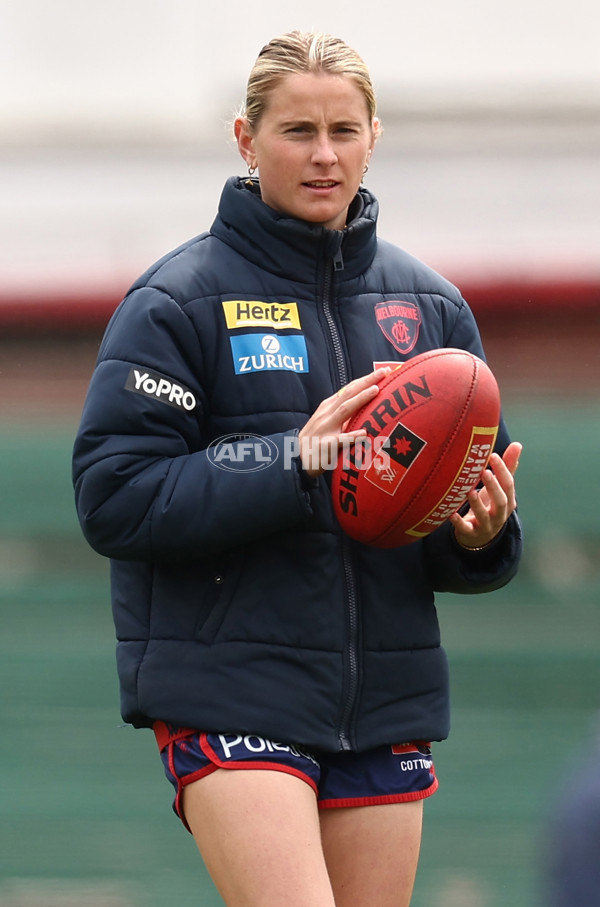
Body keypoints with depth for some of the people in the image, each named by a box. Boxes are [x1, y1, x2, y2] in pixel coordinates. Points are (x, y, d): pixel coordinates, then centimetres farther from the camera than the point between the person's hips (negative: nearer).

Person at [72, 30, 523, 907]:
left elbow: (482, 483, 15)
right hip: (227, 694, -5)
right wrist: (292, 464, -21)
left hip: (385, 701, 5)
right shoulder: (178, 299, -4)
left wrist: (478, 535, -10)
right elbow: (113, 496, -11)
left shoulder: (429, 304, 10)